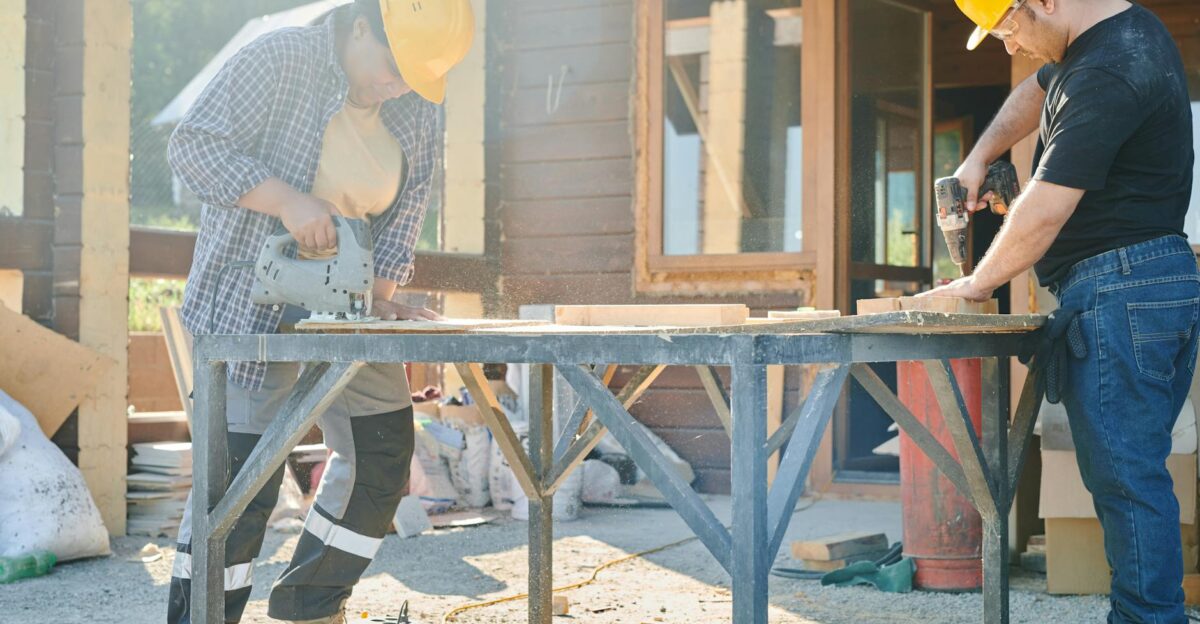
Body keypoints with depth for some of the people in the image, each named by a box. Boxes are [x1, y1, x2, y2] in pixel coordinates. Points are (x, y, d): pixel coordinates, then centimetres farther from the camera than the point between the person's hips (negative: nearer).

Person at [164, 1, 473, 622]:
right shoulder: (280, 59, -15)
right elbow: (193, 146, -19)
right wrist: (289, 200, -30)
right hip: (251, 305, -7)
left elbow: (407, 205, 8)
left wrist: (381, 291, -4)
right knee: (241, 471, -9)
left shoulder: (415, 112, 4)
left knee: (380, 453, 9)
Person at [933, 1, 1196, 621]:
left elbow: (1044, 211, -19)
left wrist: (976, 285, -4)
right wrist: (979, 157, 19)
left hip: (1119, 289, -10)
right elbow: (1034, 92, 33)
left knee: (1125, 477, -7)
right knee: (1131, 471, 11)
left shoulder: (1106, 74, -19)